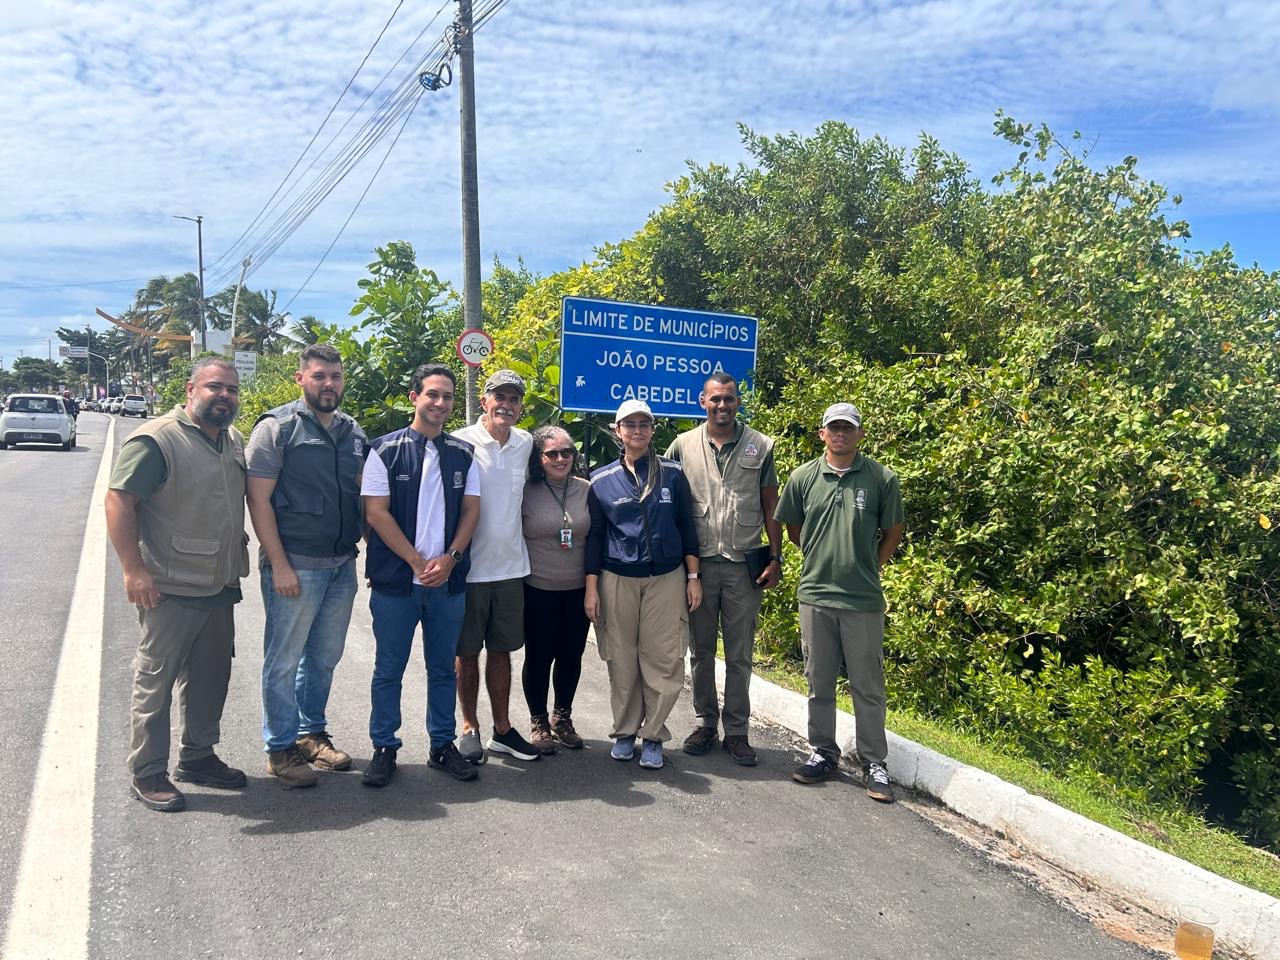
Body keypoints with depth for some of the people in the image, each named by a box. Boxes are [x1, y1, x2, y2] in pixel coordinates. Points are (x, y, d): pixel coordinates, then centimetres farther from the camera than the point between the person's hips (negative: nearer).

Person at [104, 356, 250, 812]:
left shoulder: (234, 440, 10)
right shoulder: (157, 440, -15)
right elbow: (119, 500, -18)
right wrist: (134, 570, -22)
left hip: (220, 587, 8)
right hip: (170, 589, -8)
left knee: (210, 676, 16)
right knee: (156, 680, 3)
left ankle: (198, 756, 32)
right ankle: (147, 774, 16)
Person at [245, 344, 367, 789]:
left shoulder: (353, 432, 11)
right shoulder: (277, 428, -7)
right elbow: (258, 499, -10)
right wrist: (279, 565, -15)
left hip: (342, 565, 6)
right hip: (295, 567, -6)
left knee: (324, 657, 15)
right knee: (284, 661, 4)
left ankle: (312, 733, 31)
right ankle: (281, 749, 18)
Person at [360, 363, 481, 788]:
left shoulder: (462, 453, 8)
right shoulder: (386, 450, -3)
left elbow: (471, 510, 6)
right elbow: (376, 514, -7)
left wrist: (450, 558, -9)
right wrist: (418, 562, -12)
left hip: (449, 580, 3)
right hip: (396, 579, -3)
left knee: (443, 668, 12)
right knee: (389, 669, 6)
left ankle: (442, 745, 24)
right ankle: (384, 749, 19)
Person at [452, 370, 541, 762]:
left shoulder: (526, 444, 6)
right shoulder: (461, 443, -10)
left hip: (510, 566, 4)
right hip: (468, 567, -4)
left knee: (502, 650, 13)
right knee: (467, 652, 8)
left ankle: (502, 729, 24)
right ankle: (469, 728, 22)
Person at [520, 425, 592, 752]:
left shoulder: (586, 490, 2)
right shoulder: (526, 492, -6)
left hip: (578, 590, 3)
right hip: (538, 590, -3)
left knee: (571, 655, 13)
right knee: (539, 657, 7)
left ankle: (563, 717, 31)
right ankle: (538, 722, 24)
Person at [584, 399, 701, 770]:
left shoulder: (672, 474, 4)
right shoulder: (602, 480, 4)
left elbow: (686, 527, 7)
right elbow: (594, 537, 6)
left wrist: (693, 577, 3)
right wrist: (591, 588, 2)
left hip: (667, 579, 0)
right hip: (617, 581, 0)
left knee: (664, 661, -1)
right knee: (622, 662, 4)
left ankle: (653, 736, 12)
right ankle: (624, 732, 20)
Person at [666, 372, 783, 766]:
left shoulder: (760, 446, 3)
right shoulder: (683, 446, 4)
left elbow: (771, 508, 5)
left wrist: (776, 559, -1)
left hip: (743, 566, -1)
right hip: (698, 563, 1)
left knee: (740, 655, 6)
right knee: (700, 651, 10)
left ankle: (737, 730, 17)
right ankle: (705, 722, 24)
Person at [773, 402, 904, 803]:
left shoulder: (882, 478, -3)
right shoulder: (803, 478, 2)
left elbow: (892, 532, 7)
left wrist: (867, 569, 5)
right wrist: (822, 560, 11)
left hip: (864, 600, -2)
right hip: (814, 594, 2)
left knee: (868, 686, 6)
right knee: (819, 682, 13)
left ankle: (875, 764, 18)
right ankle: (824, 753, 28)